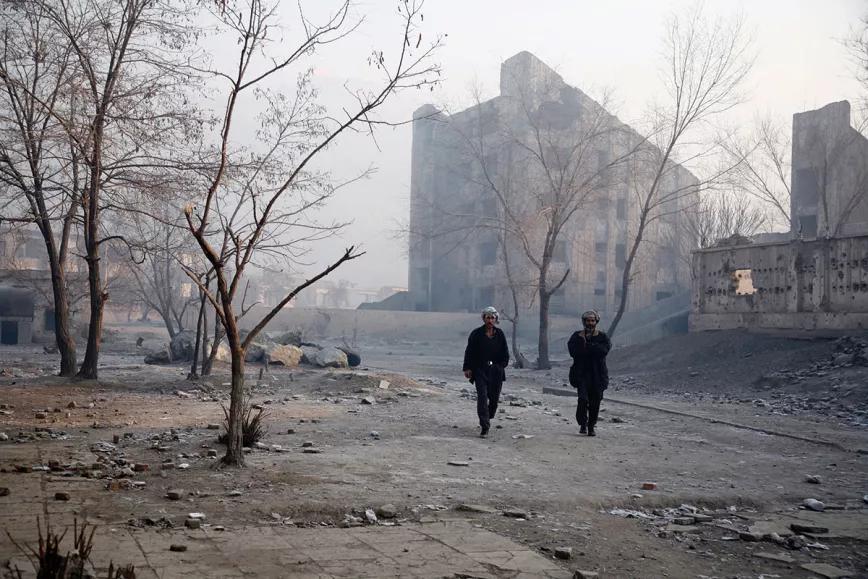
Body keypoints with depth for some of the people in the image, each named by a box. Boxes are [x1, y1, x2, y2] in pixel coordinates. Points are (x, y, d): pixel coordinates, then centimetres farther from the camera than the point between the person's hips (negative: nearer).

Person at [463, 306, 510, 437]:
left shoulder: (500, 334, 7)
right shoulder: (476, 334, -1)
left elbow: (505, 352, 12)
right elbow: (469, 352, -1)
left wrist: (502, 365, 0)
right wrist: (468, 368, -8)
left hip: (496, 371, 3)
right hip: (480, 370, -3)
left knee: (494, 397, 6)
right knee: (482, 396, -13)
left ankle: (488, 418, 33)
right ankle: (484, 426, -16)